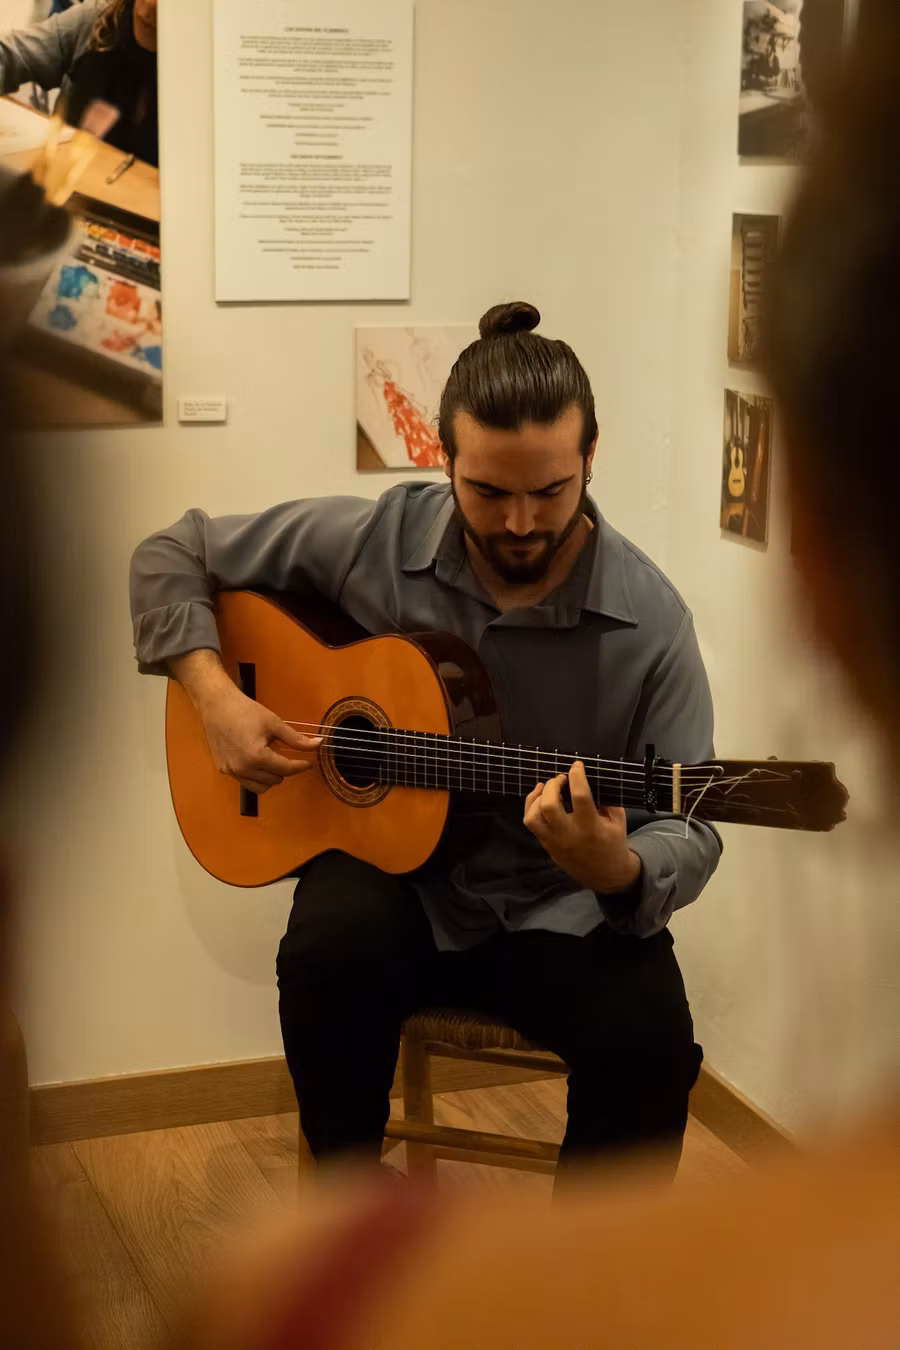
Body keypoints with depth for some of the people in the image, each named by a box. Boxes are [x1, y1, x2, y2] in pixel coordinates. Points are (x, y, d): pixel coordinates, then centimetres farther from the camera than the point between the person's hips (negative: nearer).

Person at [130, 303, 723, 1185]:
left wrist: (617, 870, -34)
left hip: (561, 912, -1)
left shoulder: (649, 621, -13)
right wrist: (215, 696, -12)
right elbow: (172, 557, 4)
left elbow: (687, 830, -10)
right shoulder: (368, 543, -9)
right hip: (396, 875, 1)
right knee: (333, 943, -34)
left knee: (650, 1035, -30)